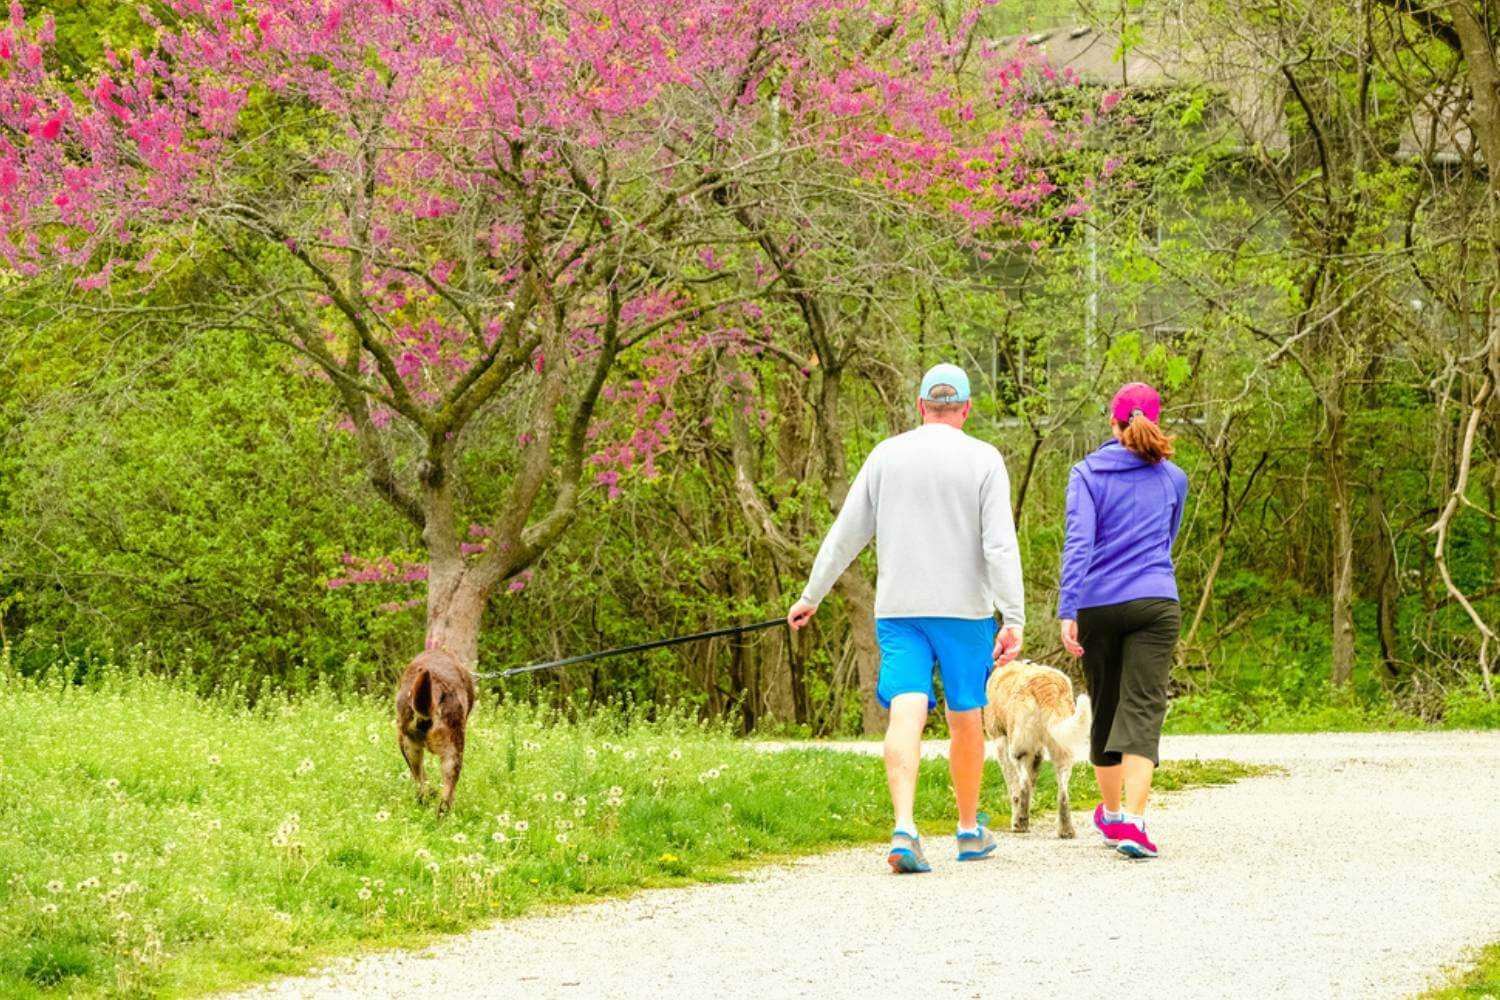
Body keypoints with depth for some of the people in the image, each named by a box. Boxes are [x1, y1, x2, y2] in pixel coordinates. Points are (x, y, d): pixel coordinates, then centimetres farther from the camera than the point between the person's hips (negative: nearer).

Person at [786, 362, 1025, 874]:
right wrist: (1014, 620, -12)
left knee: (905, 713, -9)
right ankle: (970, 830, 27)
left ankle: (904, 827, -28)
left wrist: (811, 596, 18)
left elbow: (845, 534, 8)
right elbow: (1001, 545, -10)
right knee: (966, 717, 13)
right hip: (965, 610, -1)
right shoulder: (983, 460, -2)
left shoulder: (886, 455, 5)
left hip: (898, 610, 1)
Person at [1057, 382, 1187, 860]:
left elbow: (1078, 543, -12)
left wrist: (1068, 611, -17)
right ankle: (1133, 819, -25)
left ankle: (1111, 812, 33)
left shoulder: (1088, 473, 0)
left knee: (1105, 708, 16)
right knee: (1143, 709, -8)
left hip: (1097, 606, 0)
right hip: (1155, 604, 0)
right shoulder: (1172, 478, 9)